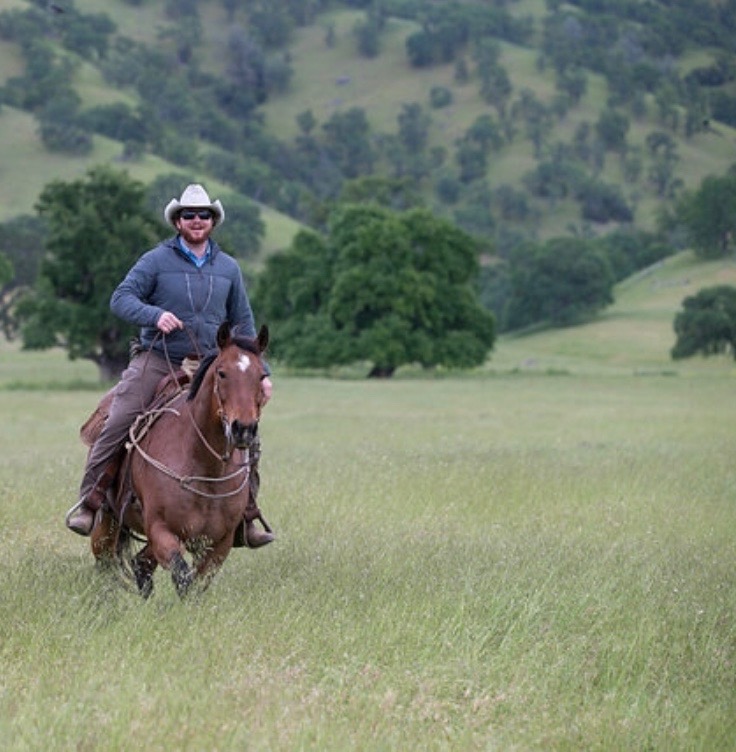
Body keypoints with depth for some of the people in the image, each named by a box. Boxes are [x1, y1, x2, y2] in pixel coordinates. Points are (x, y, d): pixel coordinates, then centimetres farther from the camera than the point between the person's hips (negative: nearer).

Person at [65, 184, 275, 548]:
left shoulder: (228, 268, 11)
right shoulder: (157, 261, 0)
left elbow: (243, 323, 17)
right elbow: (120, 298, -7)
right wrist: (154, 314, -26)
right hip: (156, 360, -3)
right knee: (117, 422, -19)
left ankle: (247, 519, 5)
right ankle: (88, 503, -11)